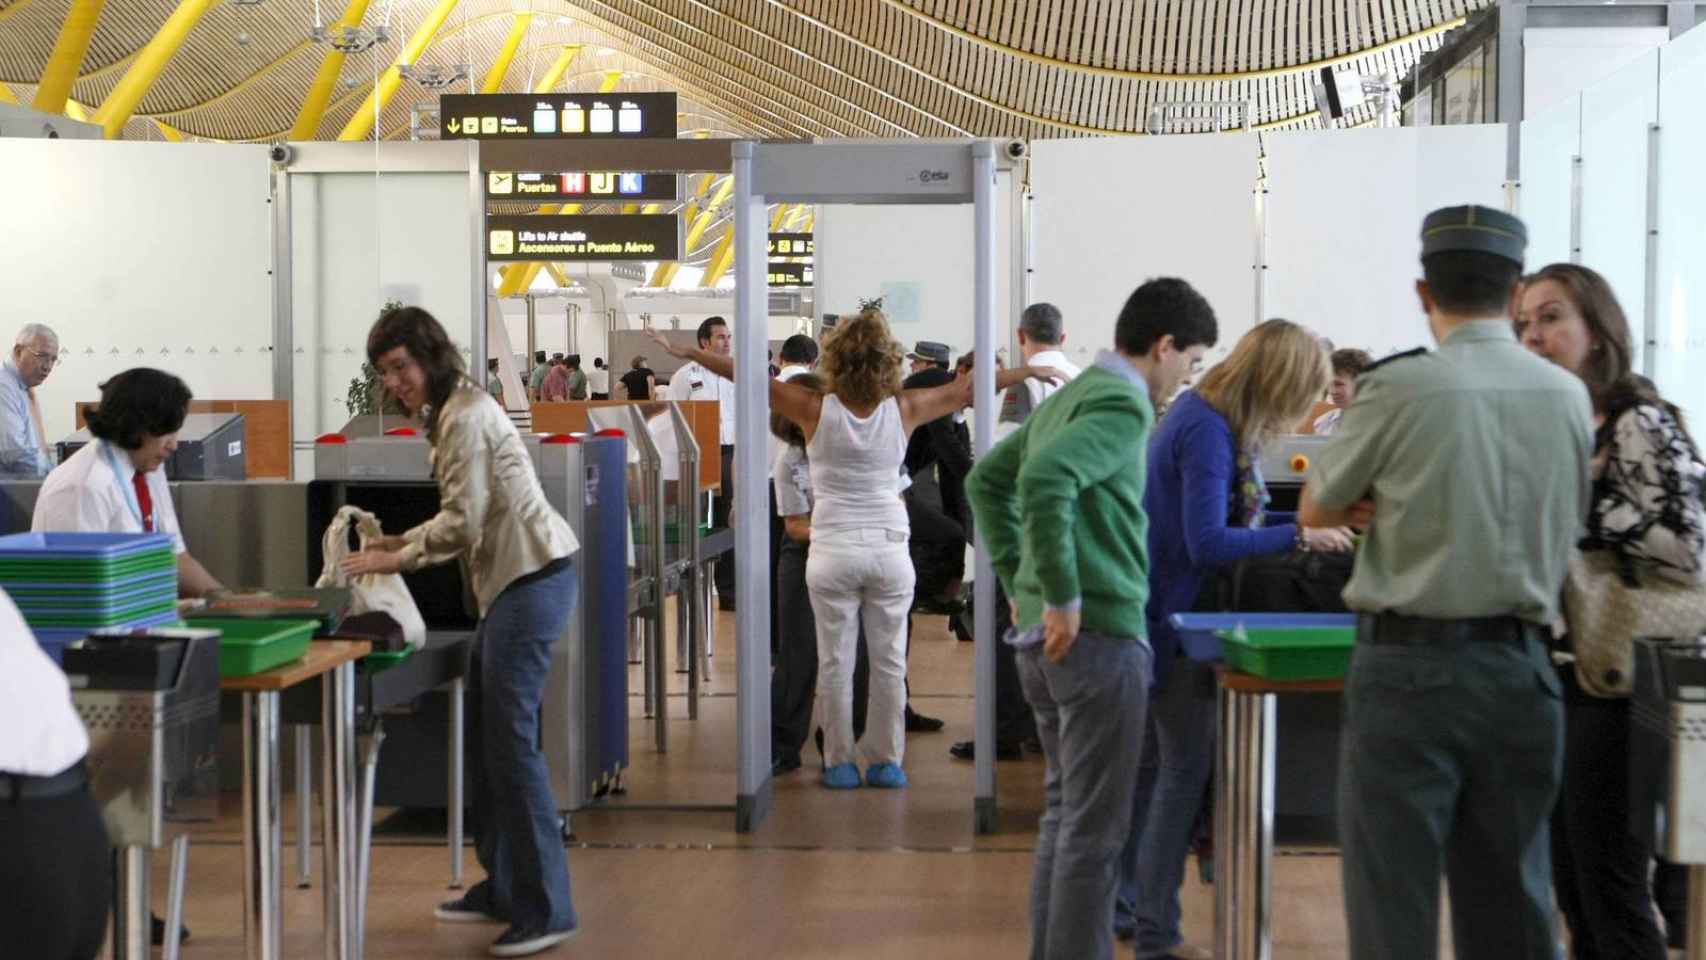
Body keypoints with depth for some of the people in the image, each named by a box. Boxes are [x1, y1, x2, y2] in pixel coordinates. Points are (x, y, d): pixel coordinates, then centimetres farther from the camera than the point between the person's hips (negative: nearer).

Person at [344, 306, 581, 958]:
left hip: (532, 578, -11)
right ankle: (502, 887, 21)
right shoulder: (450, 413, 19)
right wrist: (399, 543, 9)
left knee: (510, 739, -11)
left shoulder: (465, 415, -12)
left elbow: (464, 521, -17)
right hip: (513, 580, 11)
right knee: (486, 736, 13)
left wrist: (398, 560, -8)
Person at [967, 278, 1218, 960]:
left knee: (1064, 812, 18)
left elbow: (986, 480, 23)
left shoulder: (1069, 395, 15)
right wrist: (1063, 595, -23)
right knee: (1094, 827, -2)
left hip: (1044, 636, 9)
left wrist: (1018, 578, 19)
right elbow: (1046, 478, -30)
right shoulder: (1123, 404, -13)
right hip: (1097, 631, -9)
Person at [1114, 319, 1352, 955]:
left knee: (1148, 763, 16)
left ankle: (1121, 907, 25)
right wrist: (1301, 536, -22)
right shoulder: (1209, 431, -22)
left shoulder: (1204, 415, 8)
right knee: (1184, 770, -3)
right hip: (1173, 616, -10)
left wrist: (1300, 525, 11)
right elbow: (1208, 544, -25)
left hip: (1160, 611, 10)